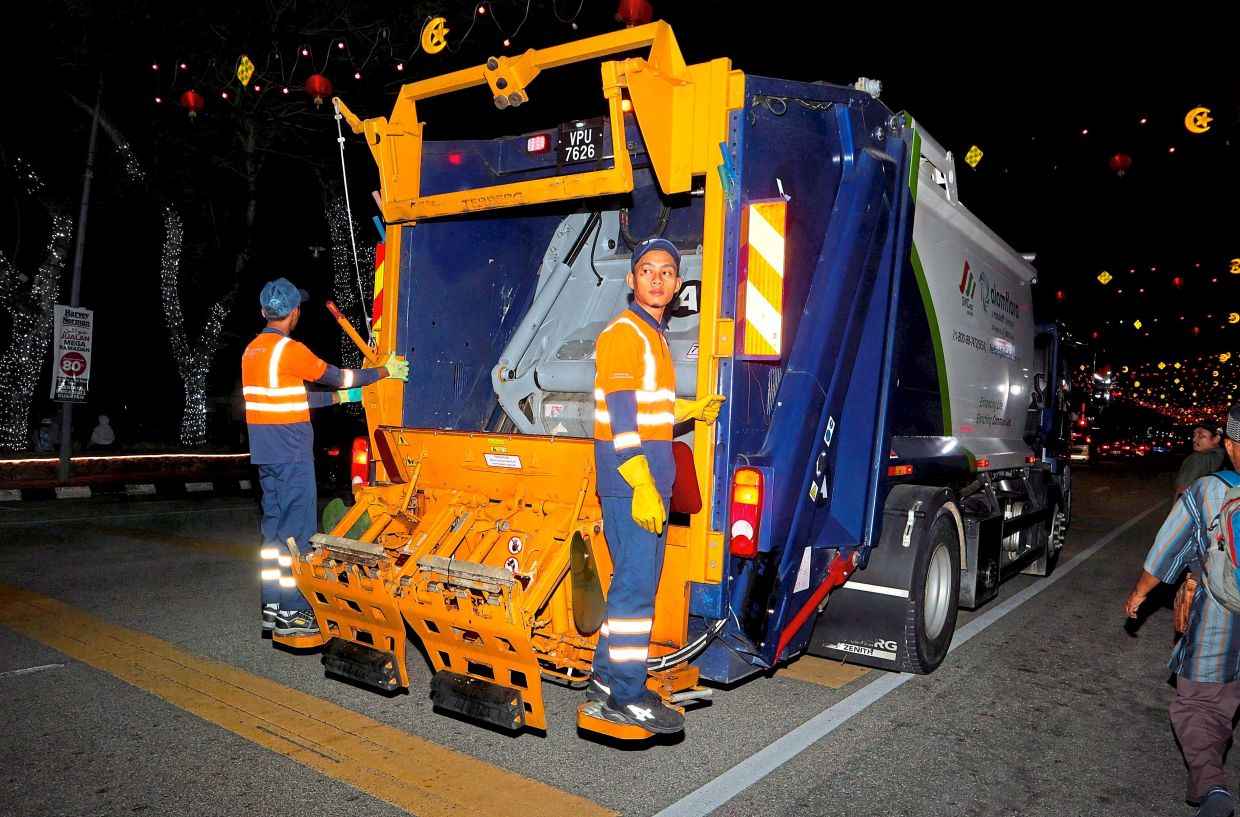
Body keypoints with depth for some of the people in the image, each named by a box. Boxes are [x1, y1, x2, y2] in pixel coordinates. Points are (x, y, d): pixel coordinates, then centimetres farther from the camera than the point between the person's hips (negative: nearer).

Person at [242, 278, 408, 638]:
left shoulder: (252, 351, 14)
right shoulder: (288, 349, -14)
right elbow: (334, 376, -5)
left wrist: (343, 397, 21)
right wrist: (384, 371, 6)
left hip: (266, 455, 9)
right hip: (292, 456, -9)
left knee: (274, 528, 13)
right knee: (296, 532, -3)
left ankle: (273, 607, 20)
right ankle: (292, 612, 2)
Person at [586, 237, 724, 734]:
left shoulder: (653, 336, 20)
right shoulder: (622, 334, -10)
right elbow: (621, 417, -18)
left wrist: (691, 409, 19)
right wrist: (641, 486, -23)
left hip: (650, 480, 10)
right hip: (631, 481, -10)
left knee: (633, 581, 15)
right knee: (637, 586, -5)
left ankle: (606, 678, 26)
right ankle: (625, 698, 6)